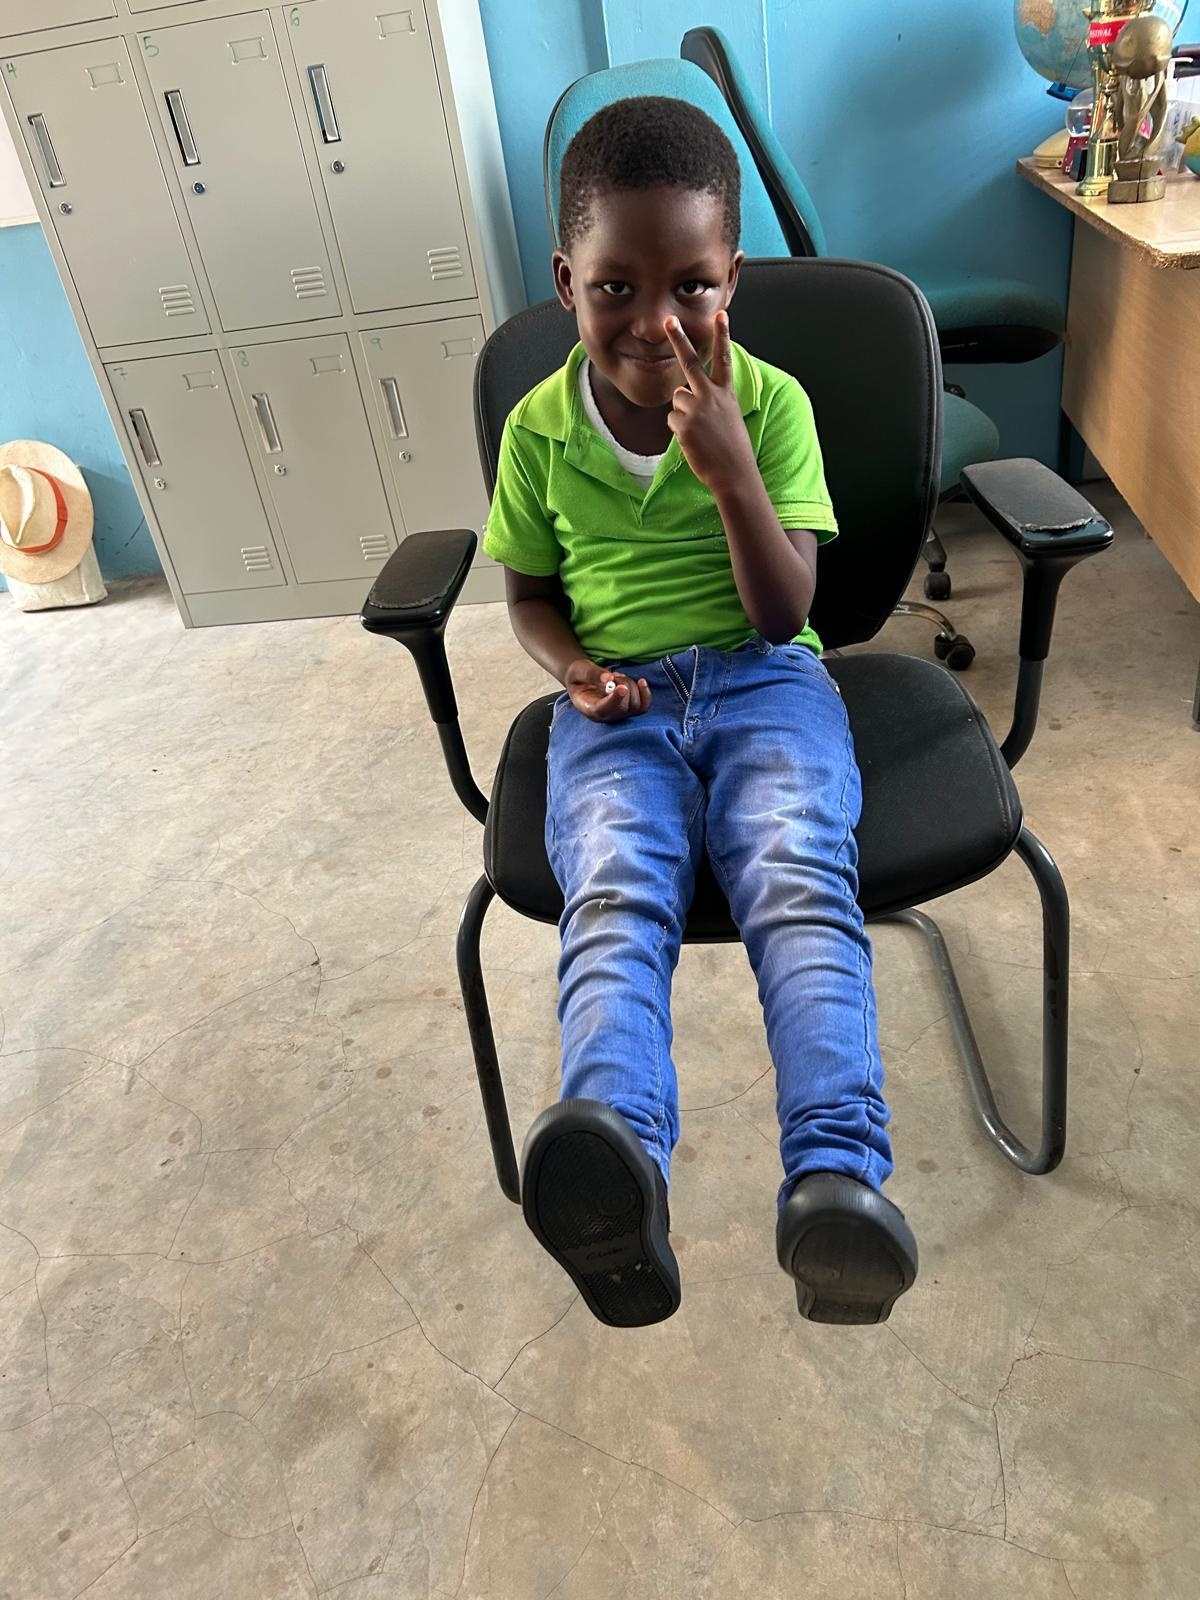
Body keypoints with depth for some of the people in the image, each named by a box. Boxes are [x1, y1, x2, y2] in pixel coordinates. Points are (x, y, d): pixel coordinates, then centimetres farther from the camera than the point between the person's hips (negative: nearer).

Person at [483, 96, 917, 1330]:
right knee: (615, 900, -30)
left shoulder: (771, 401, 2)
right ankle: (618, 1175, -50)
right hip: (618, 706, 1)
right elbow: (529, 593, 17)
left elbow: (783, 612, -3)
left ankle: (837, 1177, -44)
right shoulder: (538, 429, 6)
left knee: (801, 883, -31)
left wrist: (730, 470, -17)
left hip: (763, 682, 0)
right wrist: (573, 664, -6)